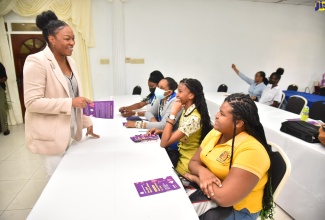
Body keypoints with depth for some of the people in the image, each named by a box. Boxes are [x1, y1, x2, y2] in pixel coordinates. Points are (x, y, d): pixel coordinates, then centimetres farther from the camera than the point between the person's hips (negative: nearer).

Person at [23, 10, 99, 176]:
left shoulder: (70, 61, 7)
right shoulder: (37, 62, -16)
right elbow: (32, 102, -20)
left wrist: (87, 122, 12)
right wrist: (70, 103, -26)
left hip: (70, 129, 7)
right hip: (51, 133, -7)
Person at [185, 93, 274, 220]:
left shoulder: (251, 151, -29)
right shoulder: (215, 133, -4)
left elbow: (223, 198, -33)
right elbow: (193, 163, 0)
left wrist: (195, 178, -18)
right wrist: (202, 171, -23)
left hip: (236, 209, -6)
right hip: (207, 192, 7)